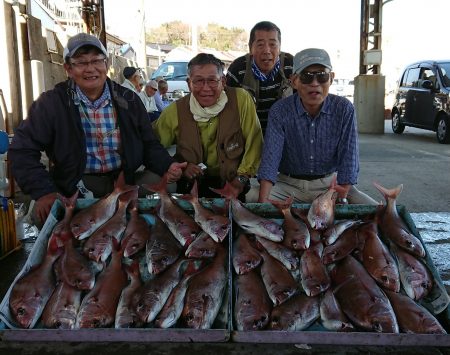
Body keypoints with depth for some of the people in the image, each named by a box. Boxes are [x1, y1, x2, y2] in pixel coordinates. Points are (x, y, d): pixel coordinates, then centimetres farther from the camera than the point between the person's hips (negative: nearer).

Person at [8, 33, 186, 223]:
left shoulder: (129, 100, 5)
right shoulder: (51, 103, -3)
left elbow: (149, 145, 9)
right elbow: (23, 150, -4)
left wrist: (167, 166, -12)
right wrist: (43, 191, -19)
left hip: (123, 185, 3)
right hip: (71, 191, -3)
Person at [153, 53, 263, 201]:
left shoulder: (241, 100, -8)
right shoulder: (175, 111, -3)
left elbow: (254, 142, -3)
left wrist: (242, 177, -7)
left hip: (232, 184, 0)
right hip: (191, 185, 0)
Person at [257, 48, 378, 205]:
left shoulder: (344, 109, -9)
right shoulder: (280, 111, -12)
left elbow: (348, 158, -12)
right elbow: (270, 158, -19)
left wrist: (341, 200, -23)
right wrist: (263, 201, -31)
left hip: (331, 183, 1)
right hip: (289, 184, -1)